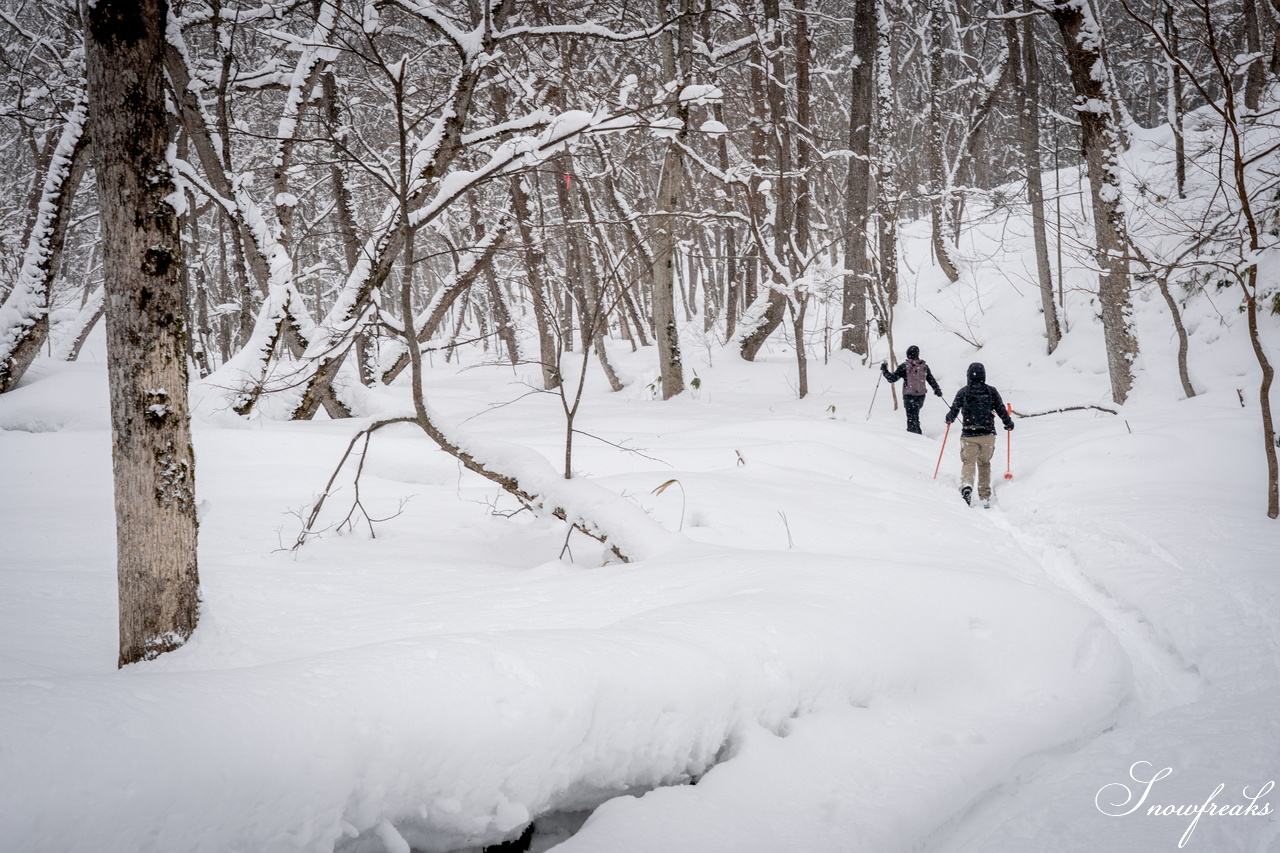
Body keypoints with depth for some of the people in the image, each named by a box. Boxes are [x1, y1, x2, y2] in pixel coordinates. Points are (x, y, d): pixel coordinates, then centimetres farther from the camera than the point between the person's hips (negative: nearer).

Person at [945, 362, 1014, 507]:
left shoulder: (963, 392, -3)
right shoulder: (991, 391, 0)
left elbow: (954, 411, -2)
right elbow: (1001, 410, 2)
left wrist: (949, 419, 22)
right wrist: (1008, 423, 21)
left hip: (969, 435, -2)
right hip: (988, 434, 2)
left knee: (968, 462, 1)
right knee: (984, 463, 16)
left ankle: (966, 484, -30)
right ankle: (985, 496, 15)